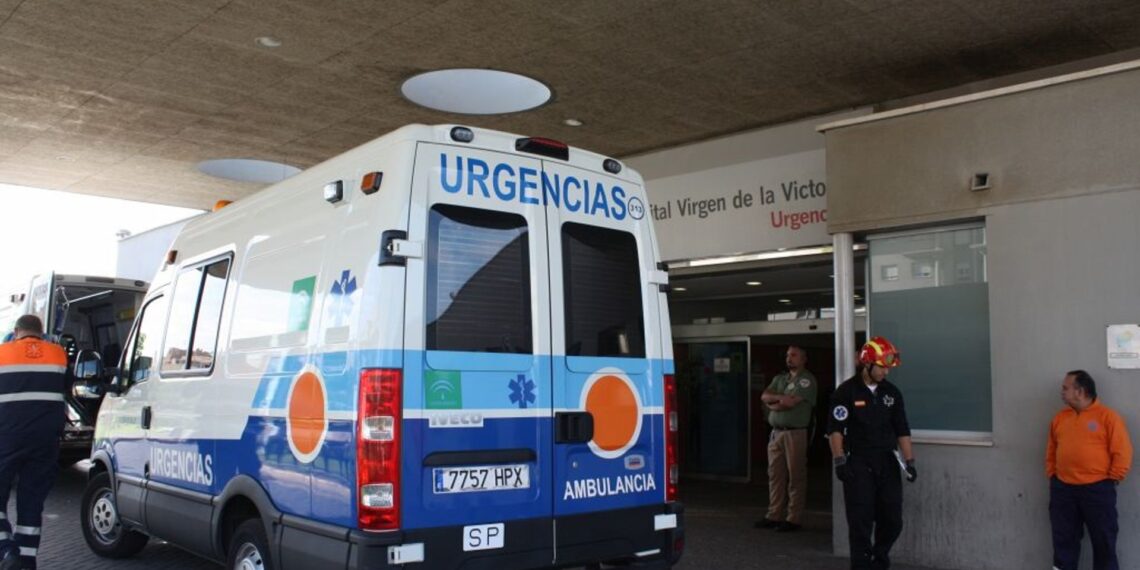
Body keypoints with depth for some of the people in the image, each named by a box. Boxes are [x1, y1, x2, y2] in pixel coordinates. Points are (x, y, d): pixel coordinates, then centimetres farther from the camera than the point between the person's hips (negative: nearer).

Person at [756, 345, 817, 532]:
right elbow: (764, 396, 5)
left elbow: (790, 403, -14)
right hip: (776, 432, 7)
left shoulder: (807, 380, -3)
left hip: (795, 433, -7)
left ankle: (794, 519, 2)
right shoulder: (779, 378, 19)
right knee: (775, 475, 8)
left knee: (795, 476, -2)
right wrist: (781, 398, -12)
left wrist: (773, 404, -1)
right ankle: (774, 515, 15)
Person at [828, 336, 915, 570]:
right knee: (861, 522, -2)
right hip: (858, 465, -4)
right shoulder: (847, 391, -5)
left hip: (888, 463, 5)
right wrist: (839, 460, -13)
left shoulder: (892, 392, 9)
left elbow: (902, 430, 11)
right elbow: (835, 428, -6)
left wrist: (909, 460, 5)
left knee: (892, 521, 7)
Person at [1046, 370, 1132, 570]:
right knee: (1064, 539, 10)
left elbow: (1122, 452, -8)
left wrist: (1111, 480, -7)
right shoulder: (1059, 418, 10)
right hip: (1062, 489, 5)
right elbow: (1051, 450, 18)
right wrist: (1052, 475, 9)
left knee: (1103, 540, 5)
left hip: (1097, 489, -5)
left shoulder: (1107, 416, -7)